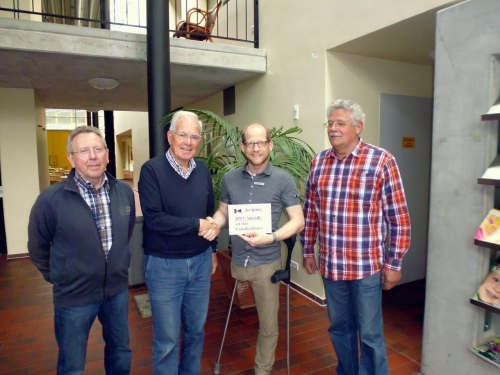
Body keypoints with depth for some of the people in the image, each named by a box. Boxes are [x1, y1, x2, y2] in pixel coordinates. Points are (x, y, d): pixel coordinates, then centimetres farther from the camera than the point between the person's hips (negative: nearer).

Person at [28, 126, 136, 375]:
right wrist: (57, 277, 6)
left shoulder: (124, 192, -6)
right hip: (74, 295, -3)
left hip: (118, 289, 4)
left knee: (121, 351, 23)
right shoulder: (51, 199, -19)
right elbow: (37, 246, -3)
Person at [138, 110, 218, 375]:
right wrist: (197, 225, -17)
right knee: (167, 338, 9)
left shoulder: (202, 170, 4)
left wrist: (212, 249, 14)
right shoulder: (152, 169, -13)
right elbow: (153, 219, -23)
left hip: (200, 261, 5)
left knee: (196, 329, 20)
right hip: (164, 265, -5)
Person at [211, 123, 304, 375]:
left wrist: (270, 237, -24)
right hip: (237, 261, 3)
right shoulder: (230, 179, 1)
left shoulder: (283, 180, -9)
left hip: (267, 263, -2)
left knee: (268, 324, 14)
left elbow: (298, 221, -9)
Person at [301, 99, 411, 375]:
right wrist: (308, 250, 10)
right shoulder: (318, 162, 2)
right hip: (330, 264, 4)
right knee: (339, 328, 21)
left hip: (367, 265, -4)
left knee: (370, 333, 11)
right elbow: (310, 211, 9)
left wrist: (393, 263, -7)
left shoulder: (381, 161, -10)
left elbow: (399, 217, -8)